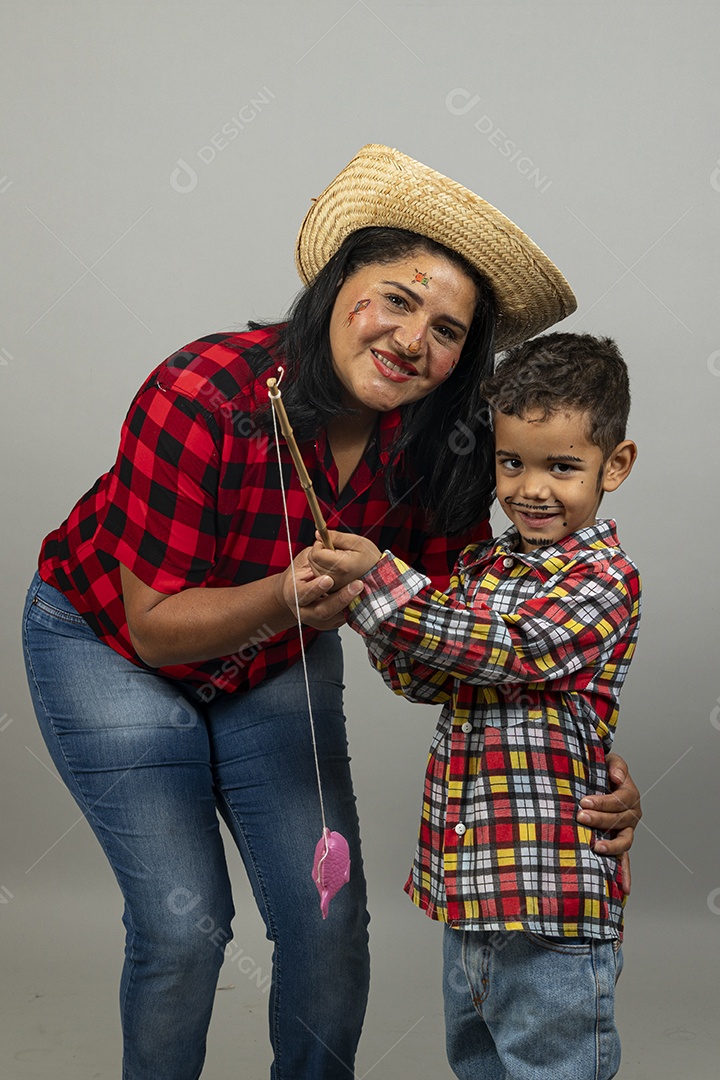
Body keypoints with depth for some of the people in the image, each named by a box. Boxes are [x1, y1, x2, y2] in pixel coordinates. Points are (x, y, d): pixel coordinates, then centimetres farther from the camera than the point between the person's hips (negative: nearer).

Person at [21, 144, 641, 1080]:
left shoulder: (438, 450, -19)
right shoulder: (204, 396, -32)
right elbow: (156, 624, -26)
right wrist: (285, 599, -44)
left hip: (275, 663, 4)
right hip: (109, 645, -3)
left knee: (330, 918, -2)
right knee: (184, 923, -10)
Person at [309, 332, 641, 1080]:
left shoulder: (605, 578, -14)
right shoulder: (482, 563, 9)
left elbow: (504, 650, -25)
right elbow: (424, 679, 7)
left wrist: (380, 579, -27)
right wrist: (364, 599, -11)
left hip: (549, 896, -8)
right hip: (467, 875, 8)